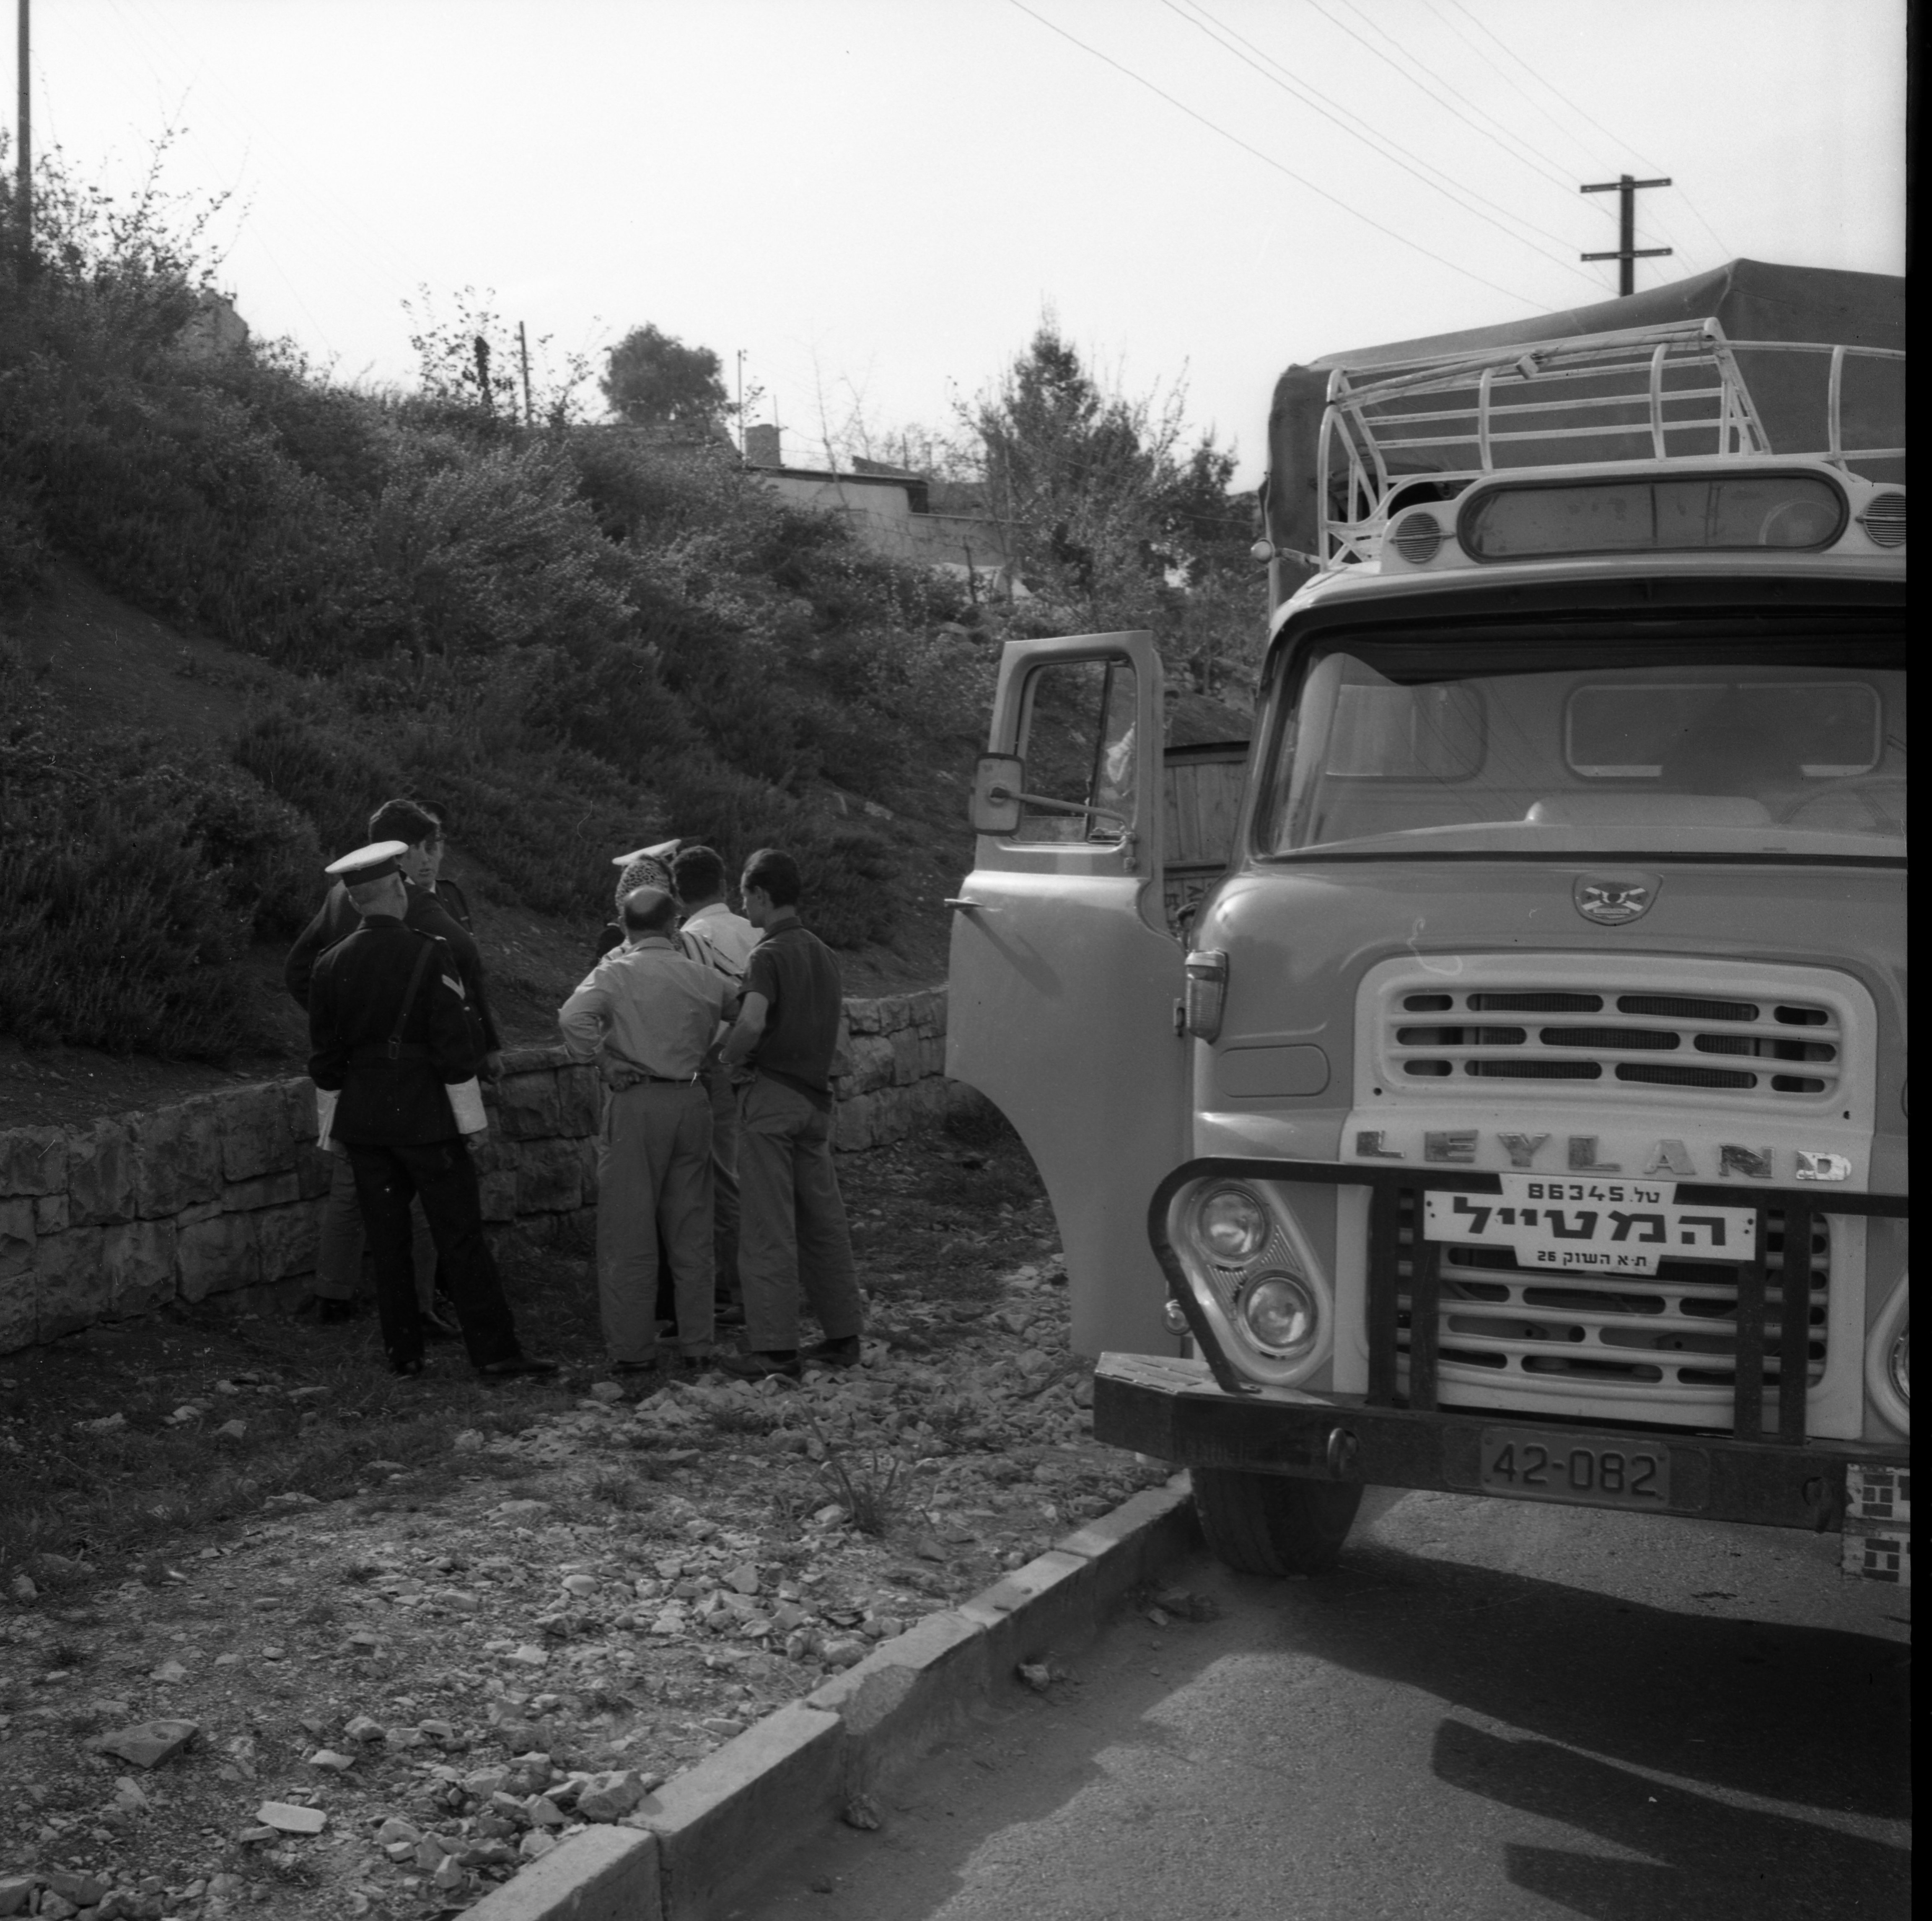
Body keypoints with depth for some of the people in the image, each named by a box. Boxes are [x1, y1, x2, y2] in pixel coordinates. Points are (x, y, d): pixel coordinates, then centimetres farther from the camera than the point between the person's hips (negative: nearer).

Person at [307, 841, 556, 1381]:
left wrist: (335, 1125, 17)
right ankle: (495, 1353, 0)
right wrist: (470, 1119, -4)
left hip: (363, 1122, 5)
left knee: (387, 1241, 11)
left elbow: (324, 1061, 9)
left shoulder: (330, 966, 3)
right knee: (461, 1238, -1)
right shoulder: (429, 955, -12)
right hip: (426, 1117, -4)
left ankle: (404, 1353, 16)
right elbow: (457, 1044, -11)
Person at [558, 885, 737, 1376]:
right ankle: (697, 1341, 18)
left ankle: (633, 1349, 7)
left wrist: (602, 1061, -8)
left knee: (629, 1232, 4)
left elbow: (573, 1017, -19)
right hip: (692, 1100, 4)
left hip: (635, 1101, -3)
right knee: (691, 1230, 13)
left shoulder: (614, 972, -5)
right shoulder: (705, 977, 7)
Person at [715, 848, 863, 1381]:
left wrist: (730, 1057, -11)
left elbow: (752, 1024, -28)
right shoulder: (822, 953, 12)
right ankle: (843, 1335, 18)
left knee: (768, 1228, -3)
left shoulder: (770, 954, -13)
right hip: (816, 1094, 8)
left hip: (771, 1095, -8)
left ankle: (774, 1348, 0)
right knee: (823, 1219, 13)